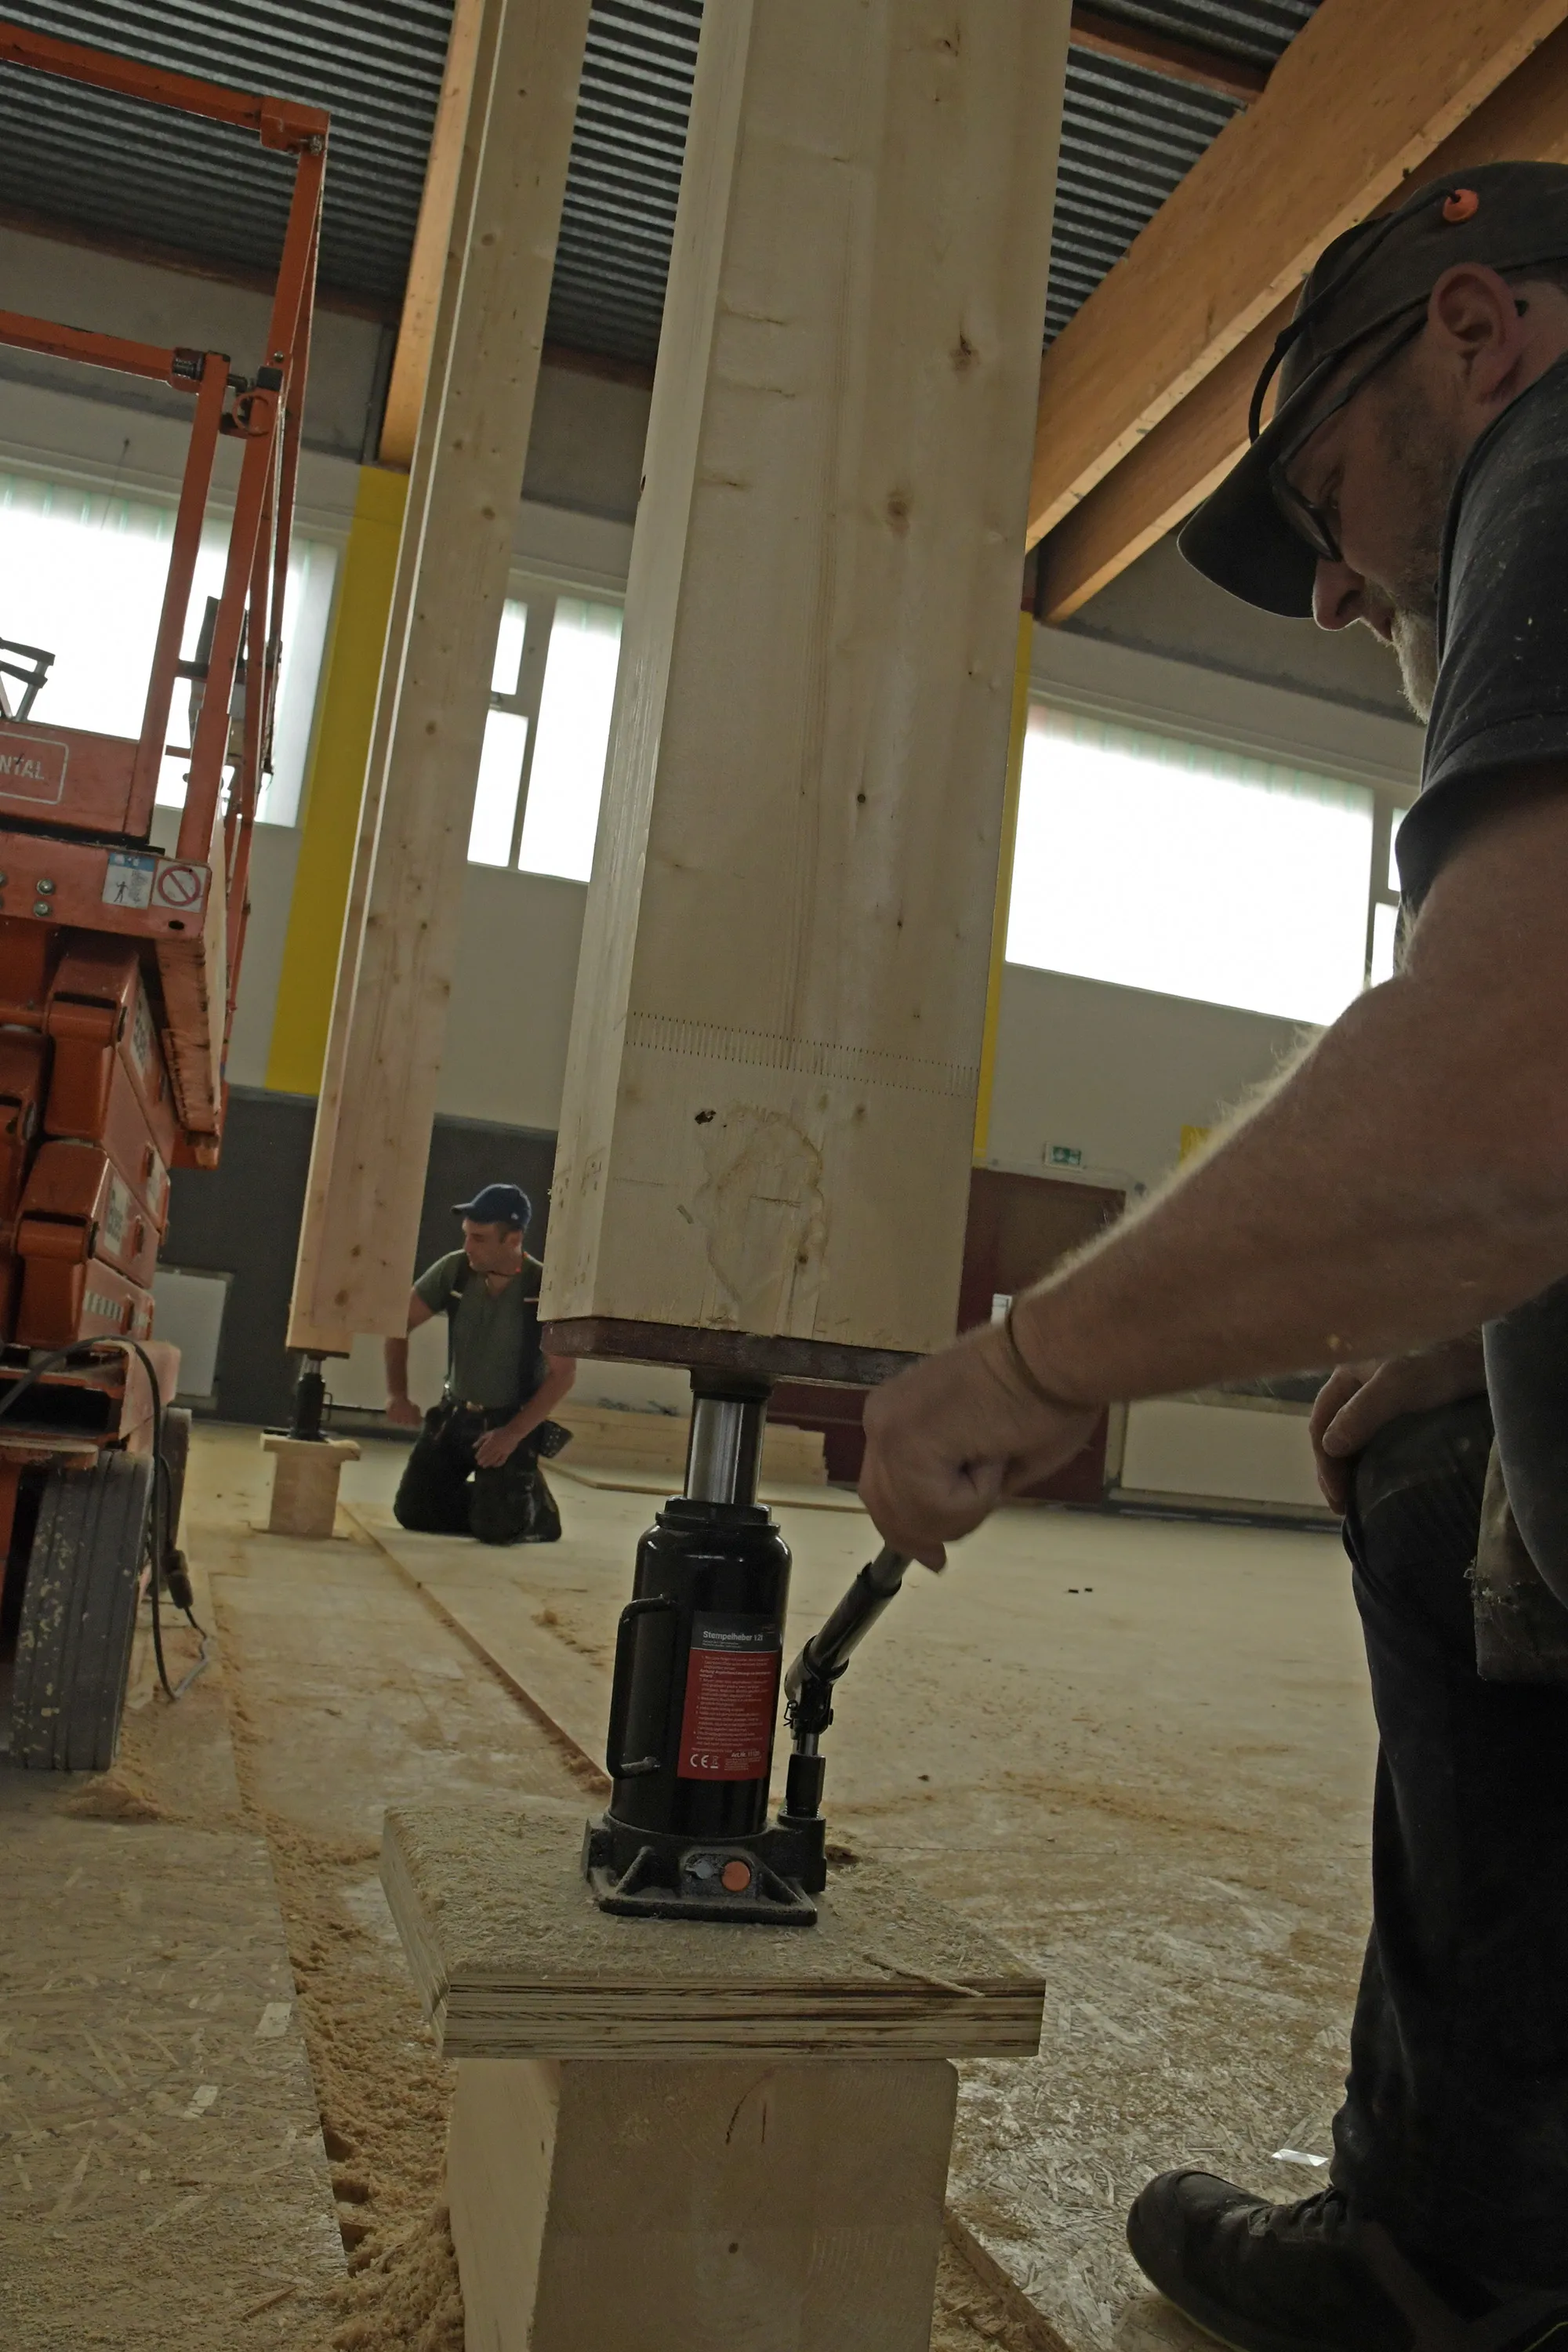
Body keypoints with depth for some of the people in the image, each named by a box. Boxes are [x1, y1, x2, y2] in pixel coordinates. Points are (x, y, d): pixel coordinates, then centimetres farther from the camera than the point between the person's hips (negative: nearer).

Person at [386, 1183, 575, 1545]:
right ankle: (486, 1495, 29)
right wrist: (397, 1394, -11)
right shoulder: (454, 1269, -10)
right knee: (413, 1511, 1)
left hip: (512, 1421, -4)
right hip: (453, 1414, 4)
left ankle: (535, 1506, 21)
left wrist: (514, 1434, -22)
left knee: (496, 1527, -14)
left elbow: (563, 1373, -16)